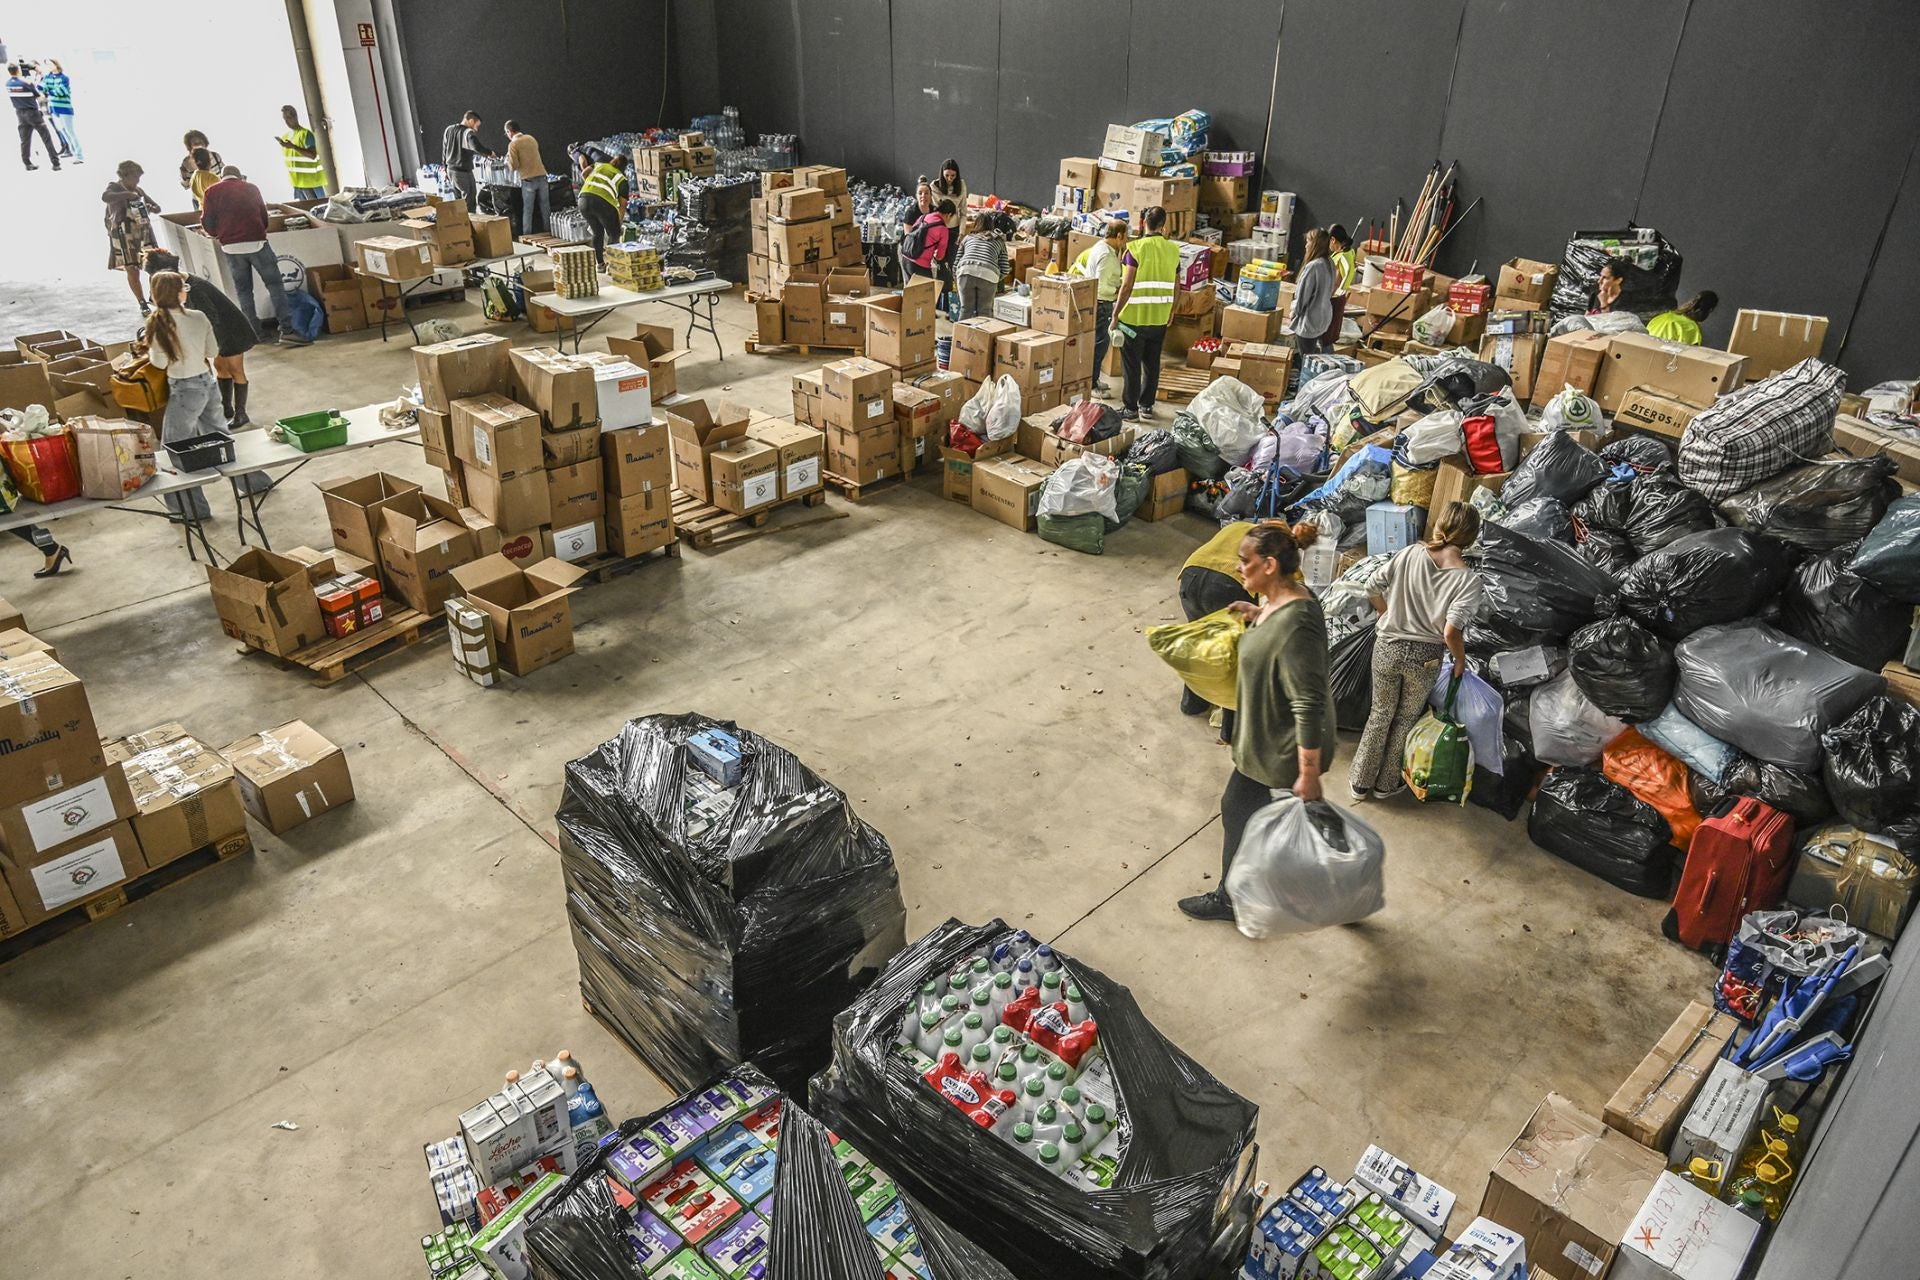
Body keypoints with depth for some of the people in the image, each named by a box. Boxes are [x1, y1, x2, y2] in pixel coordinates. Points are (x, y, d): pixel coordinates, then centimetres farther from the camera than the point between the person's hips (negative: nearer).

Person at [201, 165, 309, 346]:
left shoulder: (212, 192, 8)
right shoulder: (251, 188, 11)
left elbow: (208, 223, 5)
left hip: (231, 247, 1)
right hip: (256, 242, -1)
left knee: (243, 290, 11)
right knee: (274, 284, -3)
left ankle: (254, 330, 9)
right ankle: (287, 329, -14)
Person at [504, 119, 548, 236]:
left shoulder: (513, 144, -6)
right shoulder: (531, 138, 11)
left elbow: (514, 166, -9)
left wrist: (508, 160, 11)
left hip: (528, 179, -4)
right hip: (541, 176, 4)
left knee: (528, 209, 2)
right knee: (544, 207, 9)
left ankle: (527, 235, 2)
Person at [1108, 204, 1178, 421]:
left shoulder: (1135, 249, -14)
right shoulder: (1173, 250, 3)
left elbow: (1127, 286, -17)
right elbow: (1175, 287, 8)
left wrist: (1115, 314, -10)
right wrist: (1171, 312, 20)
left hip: (1134, 317, -5)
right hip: (1160, 318, 5)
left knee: (1132, 364, 4)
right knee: (1152, 362, 15)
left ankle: (1131, 409, 9)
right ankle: (1147, 405, 24)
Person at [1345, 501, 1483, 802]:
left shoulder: (1410, 554, -10)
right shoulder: (1468, 580, -17)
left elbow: (1372, 588, -3)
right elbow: (1451, 632, -24)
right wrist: (1461, 660, -5)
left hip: (1387, 648, 2)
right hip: (1424, 658, -2)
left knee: (1380, 714, 21)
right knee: (1405, 719, 21)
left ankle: (1360, 782, 31)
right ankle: (1386, 784, 36)